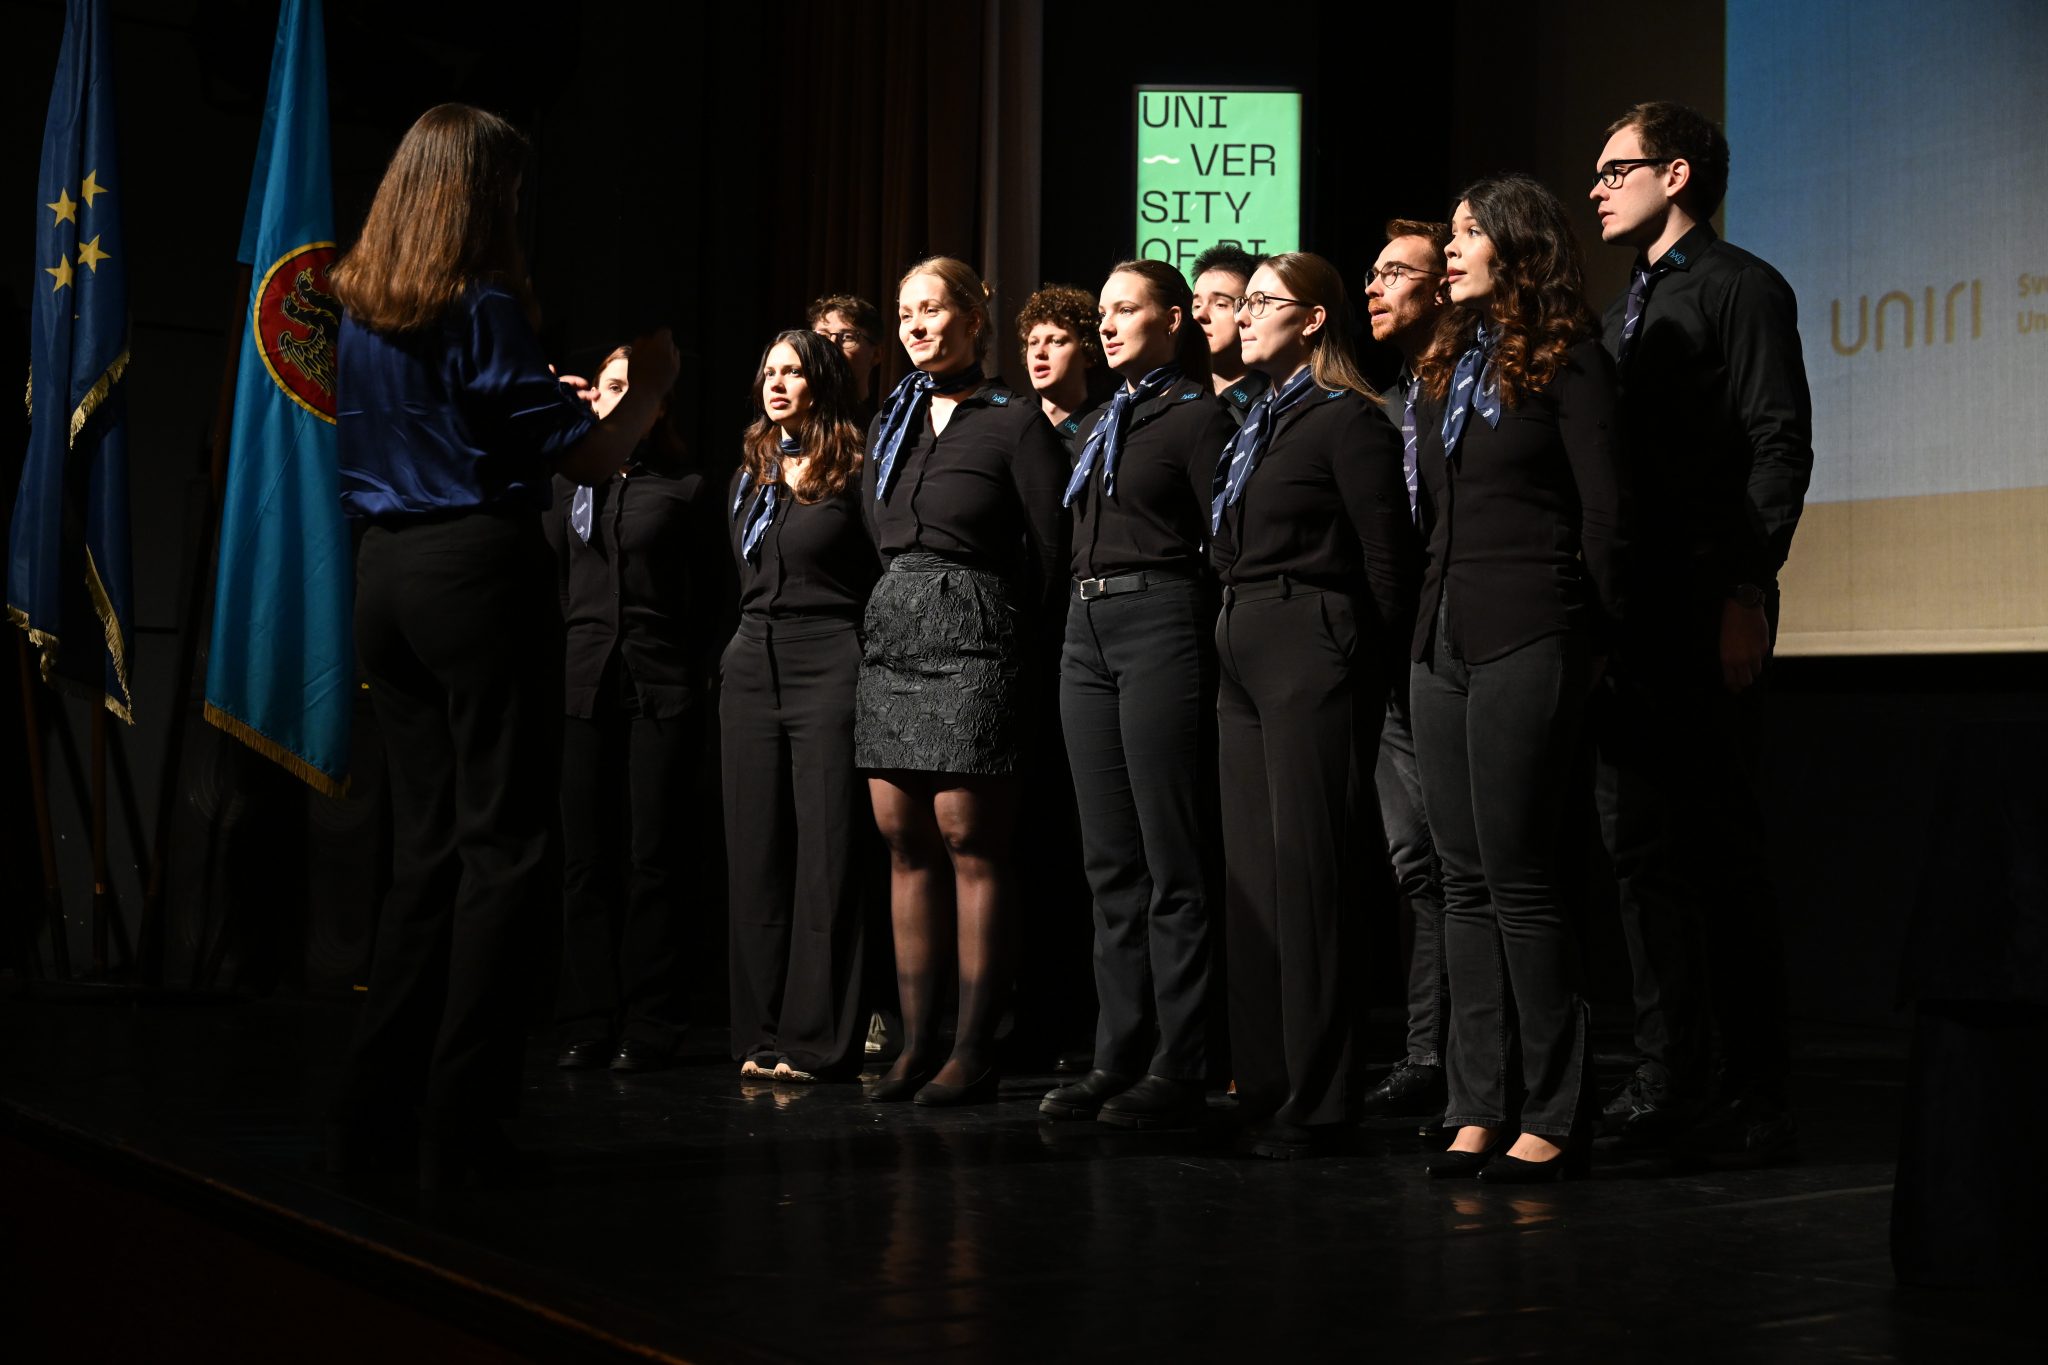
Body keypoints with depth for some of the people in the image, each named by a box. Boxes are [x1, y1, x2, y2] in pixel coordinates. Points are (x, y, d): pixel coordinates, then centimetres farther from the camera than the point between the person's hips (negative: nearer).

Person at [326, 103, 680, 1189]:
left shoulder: (358, 308, 13)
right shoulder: (481, 309, -10)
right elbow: (588, 459, -10)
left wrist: (579, 395, 33)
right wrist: (650, 381, 7)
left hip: (385, 572, 8)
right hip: (479, 571, -7)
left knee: (425, 846, 14)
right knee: (500, 845, -2)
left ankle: (373, 1112, 15)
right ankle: (458, 1127, -2)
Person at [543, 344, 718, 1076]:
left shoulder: (685, 488, 6)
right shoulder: (568, 482, 13)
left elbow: (706, 596, 3)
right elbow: (552, 575, 15)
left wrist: (700, 676, -2)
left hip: (662, 686, -3)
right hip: (587, 681, 3)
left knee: (654, 856, -2)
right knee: (586, 855, 3)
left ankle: (649, 1025, 3)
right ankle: (587, 1023, 8)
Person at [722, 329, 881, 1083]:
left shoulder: (854, 472, -3)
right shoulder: (750, 475, 17)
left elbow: (885, 579, -5)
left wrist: (869, 670, -10)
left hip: (829, 670, -6)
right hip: (752, 669, 7)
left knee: (826, 858, -5)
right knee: (755, 855, 6)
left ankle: (818, 1042, -2)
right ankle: (761, 1036, 12)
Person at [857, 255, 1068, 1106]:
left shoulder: (1015, 423, -3)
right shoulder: (893, 421, 16)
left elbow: (1048, 555, -5)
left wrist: (998, 635, -2)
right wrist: (905, 608, 15)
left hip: (970, 638, -7)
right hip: (890, 634, 7)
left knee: (969, 843, -6)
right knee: (904, 842, 5)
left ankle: (974, 1052, -3)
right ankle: (917, 1043, 9)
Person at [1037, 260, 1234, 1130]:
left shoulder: (1197, 417, -3)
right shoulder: (1100, 424, 20)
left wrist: (1210, 639, -11)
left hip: (1161, 626, -8)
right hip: (1086, 632, 8)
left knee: (1172, 863, -6)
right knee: (1110, 861, 8)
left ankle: (1177, 1069, -3)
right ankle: (1118, 1057, 12)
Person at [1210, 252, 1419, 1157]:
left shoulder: (1347, 418, -7)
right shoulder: (1257, 422, 19)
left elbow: (1387, 561, -10)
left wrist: (1368, 680, -11)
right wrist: (1231, 641, 11)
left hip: (1310, 656, -9)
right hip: (1242, 658, 9)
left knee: (1306, 871, -8)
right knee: (1249, 873, 9)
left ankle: (1317, 1097, -3)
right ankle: (1262, 1083, 15)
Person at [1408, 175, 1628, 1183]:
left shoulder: (1567, 361, -4)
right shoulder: (1447, 366, 18)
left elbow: (1606, 516, -6)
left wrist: (1592, 641, -6)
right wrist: (1424, 627, 12)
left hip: (1526, 643, -8)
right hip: (1442, 641, 8)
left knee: (1518, 877, -7)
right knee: (1465, 881, 6)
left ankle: (1554, 1115, 1)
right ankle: (1479, 1108, 11)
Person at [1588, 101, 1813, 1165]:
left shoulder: (1740, 287, -3)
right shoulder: (1627, 310, 21)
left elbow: (1778, 447, -11)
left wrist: (1745, 593, -19)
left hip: (1704, 610, -8)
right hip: (1626, 609, 8)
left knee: (1720, 852, -5)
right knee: (1640, 849, 9)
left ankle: (1755, 1097, 1)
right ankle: (1665, 1084, 15)